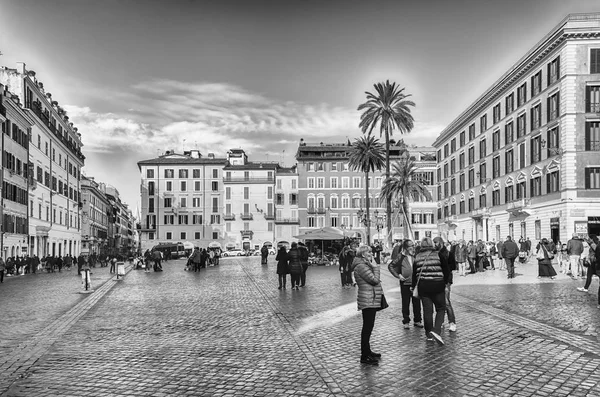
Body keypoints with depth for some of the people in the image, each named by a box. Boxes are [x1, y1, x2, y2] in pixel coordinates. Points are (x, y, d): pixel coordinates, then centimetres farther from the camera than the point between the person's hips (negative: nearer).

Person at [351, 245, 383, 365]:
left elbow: (375, 281, 17)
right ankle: (364, 356, -3)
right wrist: (375, 267, -12)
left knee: (368, 327, 17)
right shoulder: (361, 266, -17)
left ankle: (367, 351, 28)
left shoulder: (365, 265, 17)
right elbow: (375, 280, -19)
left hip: (371, 300, 11)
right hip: (368, 301, -11)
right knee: (367, 327, -8)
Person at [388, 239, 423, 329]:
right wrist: (398, 275, -8)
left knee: (417, 302, 9)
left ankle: (417, 320, 23)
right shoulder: (400, 256, -7)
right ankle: (406, 322, 19)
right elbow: (390, 266, -2)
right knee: (405, 303, 7)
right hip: (405, 283, -2)